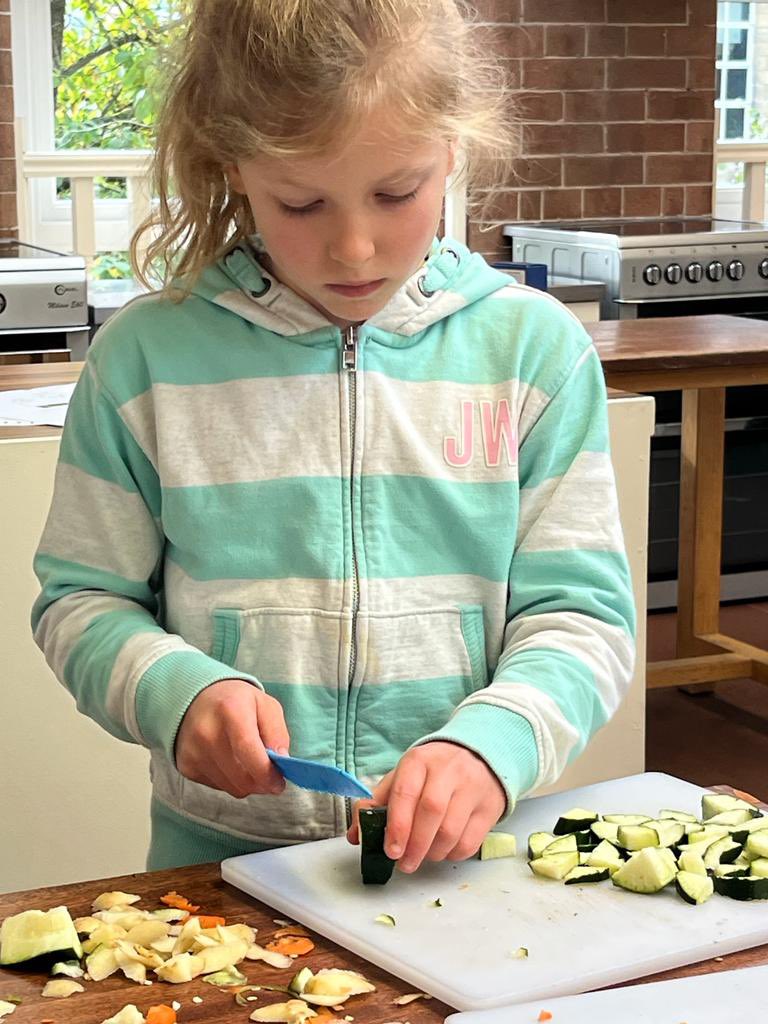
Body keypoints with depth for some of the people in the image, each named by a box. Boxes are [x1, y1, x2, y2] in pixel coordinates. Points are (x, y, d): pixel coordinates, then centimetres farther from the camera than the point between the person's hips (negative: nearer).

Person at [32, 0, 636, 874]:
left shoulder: (534, 347, 2)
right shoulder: (148, 356, 0)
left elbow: (580, 610, 2)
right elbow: (81, 599, 8)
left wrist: (490, 745, -17)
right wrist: (177, 693, -12)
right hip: (223, 858, -1)